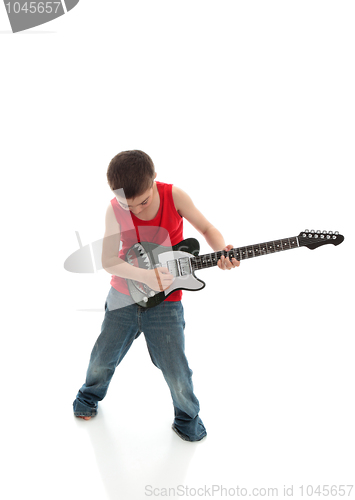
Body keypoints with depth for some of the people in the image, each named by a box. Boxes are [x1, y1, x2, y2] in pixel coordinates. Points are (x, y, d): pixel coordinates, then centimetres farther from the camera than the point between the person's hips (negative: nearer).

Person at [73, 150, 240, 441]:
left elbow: (207, 228, -5)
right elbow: (108, 260, -17)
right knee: (102, 359, 15)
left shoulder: (175, 196, -17)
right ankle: (91, 394, 49)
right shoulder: (115, 210, -16)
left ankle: (188, 415, 28)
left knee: (176, 371, -3)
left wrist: (222, 251, -25)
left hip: (165, 300, -1)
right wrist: (145, 275, -32)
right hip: (124, 296, 2)